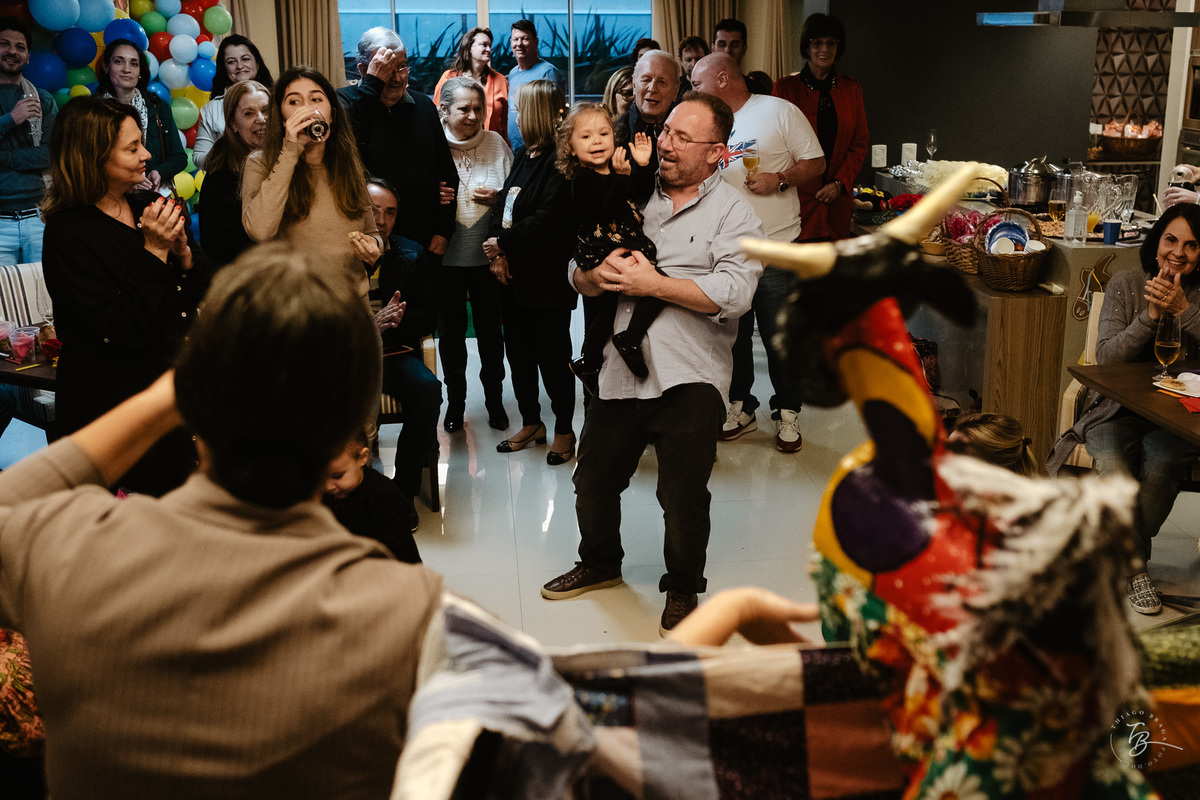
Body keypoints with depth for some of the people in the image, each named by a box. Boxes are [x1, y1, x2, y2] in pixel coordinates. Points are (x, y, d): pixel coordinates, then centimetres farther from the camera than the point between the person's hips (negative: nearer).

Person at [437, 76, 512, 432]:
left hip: (487, 254, 1)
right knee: (452, 330, 12)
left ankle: (494, 399, 27)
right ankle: (455, 400, 29)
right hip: (446, 255, -1)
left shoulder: (496, 143, 0)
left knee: (490, 329, 10)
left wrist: (497, 198, -13)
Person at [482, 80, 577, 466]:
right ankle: (531, 423, 29)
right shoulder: (522, 156, 13)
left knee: (552, 355, 1)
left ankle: (564, 430, 15)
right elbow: (503, 206, 10)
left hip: (548, 278, -8)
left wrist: (502, 242, -12)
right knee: (517, 350, 14)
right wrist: (498, 254, -4)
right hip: (514, 274, 8)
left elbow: (547, 220, -21)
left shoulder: (560, 162, -14)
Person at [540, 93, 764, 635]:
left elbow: (734, 293, -17)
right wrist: (599, 275, -10)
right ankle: (600, 564, 42)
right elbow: (578, 274, 14)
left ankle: (682, 590, 27)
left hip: (688, 379, -4)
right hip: (618, 369, 5)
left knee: (683, 498, 2)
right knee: (593, 480, 16)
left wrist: (654, 284, -18)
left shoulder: (733, 214, -1)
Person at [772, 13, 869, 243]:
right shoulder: (785, 88, 3)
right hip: (797, 194, -3)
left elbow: (860, 144, 11)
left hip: (837, 198, 3)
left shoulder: (851, 88, 12)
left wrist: (839, 183, -2)